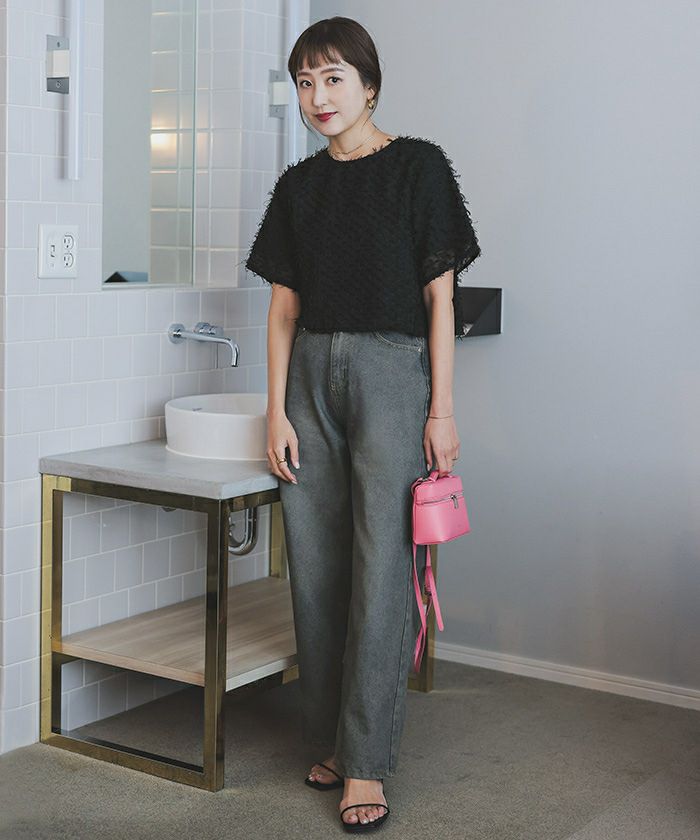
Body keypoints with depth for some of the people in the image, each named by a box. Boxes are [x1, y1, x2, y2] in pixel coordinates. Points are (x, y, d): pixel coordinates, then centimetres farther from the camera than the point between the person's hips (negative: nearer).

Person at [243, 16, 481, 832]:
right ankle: (333, 735, 19)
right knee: (315, 569, 5)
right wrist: (277, 411, 3)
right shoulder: (298, 186, 12)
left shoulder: (418, 167, 0)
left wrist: (441, 410, -7)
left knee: (379, 571, -6)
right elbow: (284, 306, 11)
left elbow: (439, 294, -2)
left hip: (390, 372, -4)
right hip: (311, 374, 5)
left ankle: (367, 763, 1)